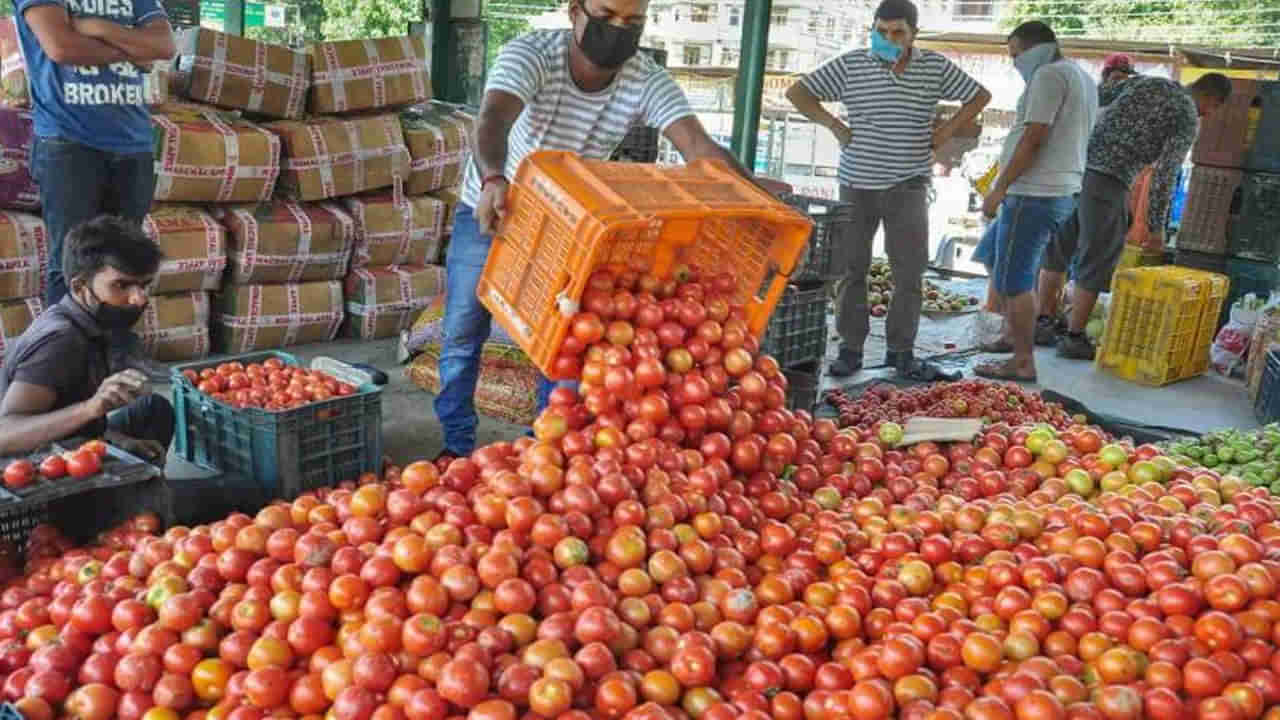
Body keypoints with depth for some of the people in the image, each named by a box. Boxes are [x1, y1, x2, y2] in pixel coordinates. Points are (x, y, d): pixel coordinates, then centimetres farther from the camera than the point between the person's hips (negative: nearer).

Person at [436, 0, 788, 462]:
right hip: (489, 208, -1)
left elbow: (698, 146, -35)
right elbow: (493, 121, -46)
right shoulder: (530, 54, -29)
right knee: (462, 335, 5)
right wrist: (493, 180, -68)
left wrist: (754, 191, -54)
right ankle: (456, 445, 24)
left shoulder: (648, 83, -21)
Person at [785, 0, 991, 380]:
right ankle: (851, 348, 13)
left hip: (908, 186, 1)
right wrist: (835, 126, -5)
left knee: (911, 272, 1)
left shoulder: (935, 67, 4)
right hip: (858, 184, -1)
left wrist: (946, 131, 4)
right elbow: (797, 92, 2)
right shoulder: (851, 64, -1)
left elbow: (980, 95, 16)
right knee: (851, 268, 3)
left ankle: (901, 351, 13)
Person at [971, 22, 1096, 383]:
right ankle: (1013, 333, 25)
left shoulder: (1049, 74, -11)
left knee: (1013, 279, -6)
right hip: (1061, 191, 11)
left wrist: (999, 188, -16)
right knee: (993, 254, 22)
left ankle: (1023, 363, -1)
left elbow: (1033, 139, -19)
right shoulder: (1082, 78, 20)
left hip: (1034, 194, -11)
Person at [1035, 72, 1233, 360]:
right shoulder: (1189, 118, 2)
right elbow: (1164, 174, -4)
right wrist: (1156, 224, 4)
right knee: (1098, 260, 2)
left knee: (1059, 249, 14)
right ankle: (1074, 337, 4)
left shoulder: (1143, 81, 20)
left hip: (1078, 163, 7)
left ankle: (1040, 323, 19)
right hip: (1110, 178, -6)